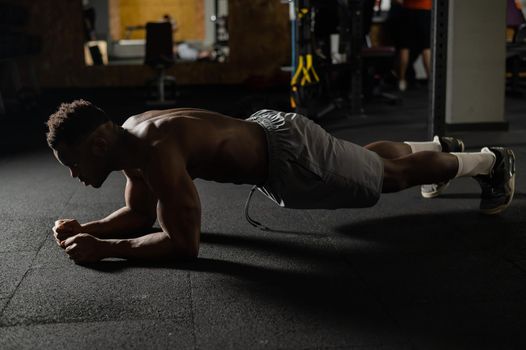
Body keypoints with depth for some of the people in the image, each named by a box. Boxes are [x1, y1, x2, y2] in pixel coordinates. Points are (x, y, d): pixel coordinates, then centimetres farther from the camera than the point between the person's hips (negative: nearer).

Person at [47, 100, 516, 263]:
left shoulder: (155, 149, -35)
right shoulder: (129, 137, -6)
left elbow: (185, 243, -36)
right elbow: (139, 214, 6)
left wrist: (104, 248, -33)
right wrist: (87, 227, -9)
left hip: (292, 154, -8)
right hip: (264, 133, 8)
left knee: (391, 176, 13)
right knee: (365, 159, 32)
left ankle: (491, 160, 36)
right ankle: (439, 145, 59)